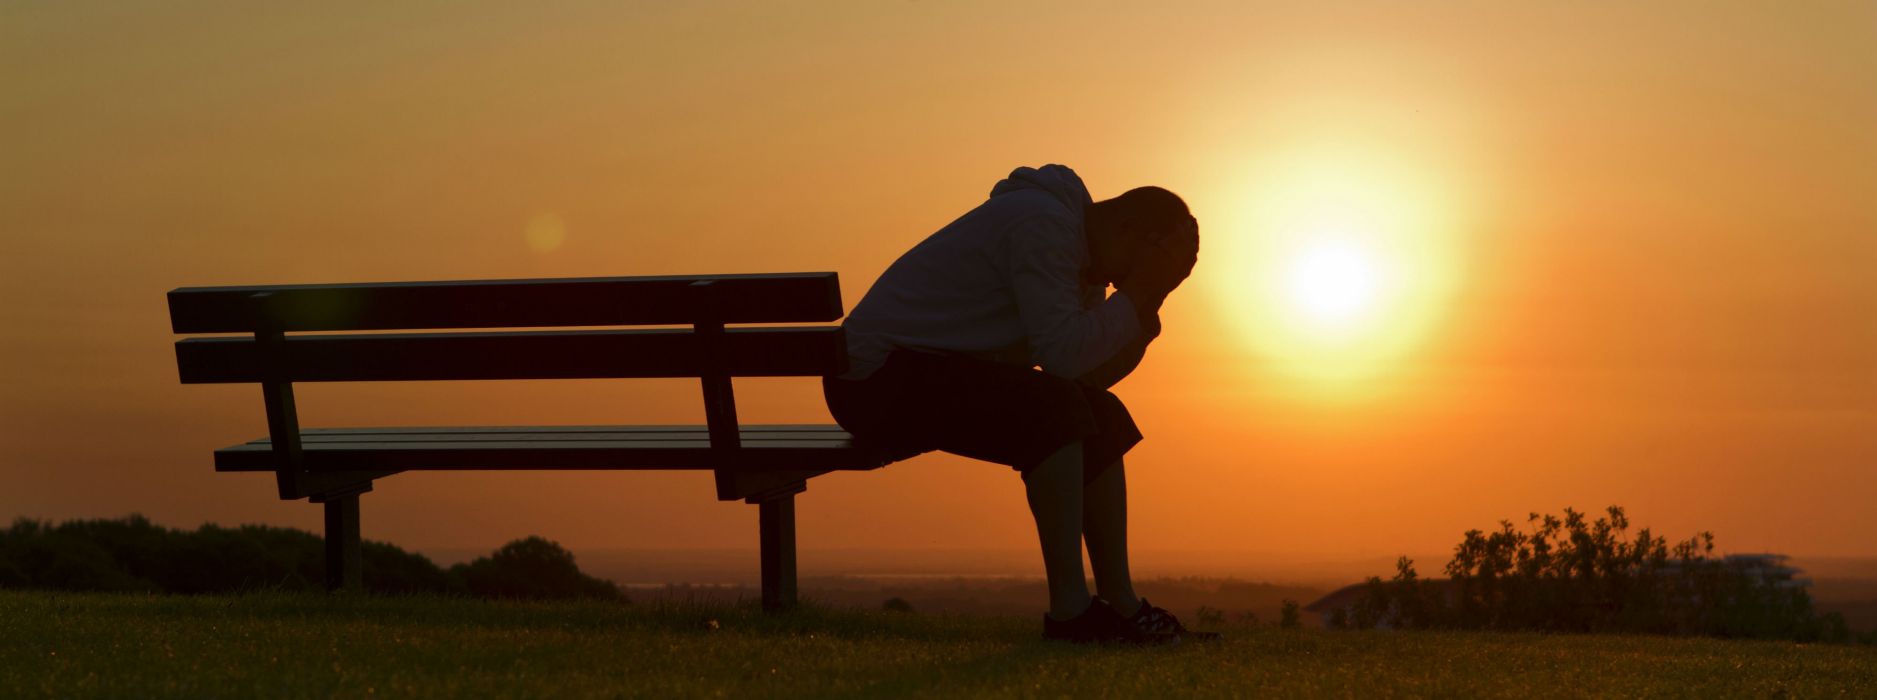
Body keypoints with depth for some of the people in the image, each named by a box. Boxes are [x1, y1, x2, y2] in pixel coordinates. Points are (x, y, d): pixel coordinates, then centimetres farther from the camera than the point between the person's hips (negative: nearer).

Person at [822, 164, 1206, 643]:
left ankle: (1121, 604, 5)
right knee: (1056, 408, -28)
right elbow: (1062, 354, -27)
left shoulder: (1082, 253, 12)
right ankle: (1068, 611, -24)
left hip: (935, 370, 10)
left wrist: (1147, 304, -6)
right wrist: (1137, 294, -19)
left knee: (1104, 421, 4)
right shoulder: (1043, 226, -20)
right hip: (881, 374, -10)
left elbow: (1094, 373, 5)